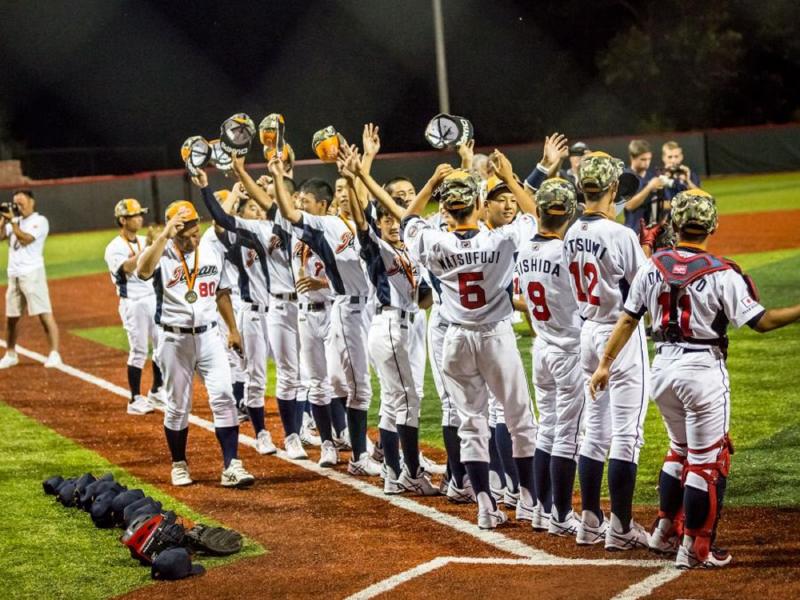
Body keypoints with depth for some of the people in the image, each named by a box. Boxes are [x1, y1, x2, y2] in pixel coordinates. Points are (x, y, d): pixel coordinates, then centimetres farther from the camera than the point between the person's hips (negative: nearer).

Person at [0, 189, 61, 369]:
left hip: (32, 273, -7)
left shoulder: (40, 221, -4)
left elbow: (25, 239, -16)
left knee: (44, 314, -11)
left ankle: (54, 354, -12)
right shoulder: (15, 221, 17)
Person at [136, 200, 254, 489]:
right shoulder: (161, 253, -9)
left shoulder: (213, 252, 4)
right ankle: (179, 465, 23)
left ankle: (231, 466, -10)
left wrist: (233, 329, 17)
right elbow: (143, 271, -33)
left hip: (209, 335, 3)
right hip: (175, 339, -3)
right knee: (178, 405, 7)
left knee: (223, 397, -8)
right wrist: (165, 234, -34)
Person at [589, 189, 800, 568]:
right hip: (703, 370, -5)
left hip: (662, 368, 6)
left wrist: (605, 363, 11)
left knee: (681, 448, 24)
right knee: (707, 460, 5)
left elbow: (628, 319, 4)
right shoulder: (721, 274, -12)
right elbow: (761, 322, -12)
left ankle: (665, 532, 28)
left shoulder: (652, 267, 1)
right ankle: (695, 549, 8)